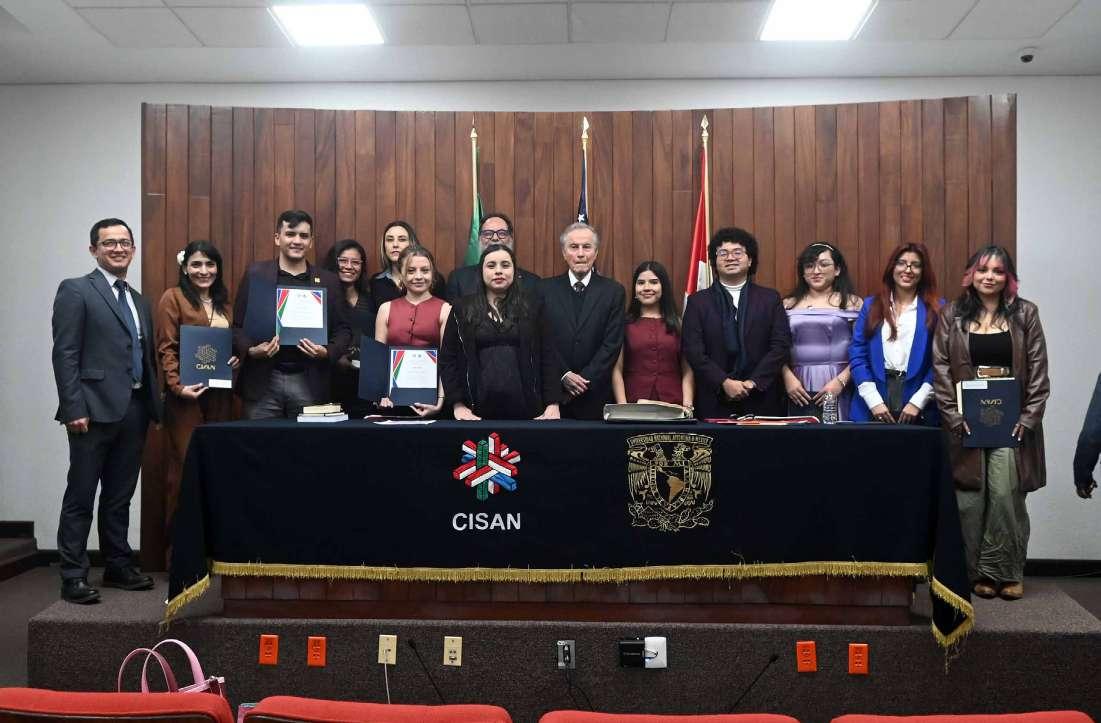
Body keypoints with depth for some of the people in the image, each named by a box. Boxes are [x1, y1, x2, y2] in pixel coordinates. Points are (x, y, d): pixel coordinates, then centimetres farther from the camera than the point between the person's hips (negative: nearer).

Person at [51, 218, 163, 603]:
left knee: (119, 496, 14)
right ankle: (73, 576, 9)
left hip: (135, 410, 6)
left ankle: (118, 566, 23)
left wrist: (152, 405, 9)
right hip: (95, 410, -6)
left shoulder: (139, 301, 18)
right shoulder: (76, 290, -2)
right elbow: (64, 354, -9)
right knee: (80, 497, 2)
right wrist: (73, 408, -16)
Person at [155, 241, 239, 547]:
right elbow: (166, 348, -7)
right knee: (185, 464, -3)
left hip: (220, 392, 5)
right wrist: (177, 386, -19)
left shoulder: (224, 302, 17)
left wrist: (237, 357, 2)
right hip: (187, 393, -5)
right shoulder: (173, 297, -1)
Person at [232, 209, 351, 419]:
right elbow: (237, 325, 7)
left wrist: (327, 352, -9)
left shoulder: (329, 281, 9)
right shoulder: (256, 274, 7)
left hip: (309, 382, 1)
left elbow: (342, 330, 9)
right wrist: (251, 351, -11)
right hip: (263, 380, 0)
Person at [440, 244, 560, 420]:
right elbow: (448, 359, 5)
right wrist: (458, 404, -4)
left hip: (526, 408, 0)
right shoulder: (463, 309, 5)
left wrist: (553, 404, -4)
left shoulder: (532, 306, 5)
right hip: (479, 409, 0)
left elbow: (547, 356, 3)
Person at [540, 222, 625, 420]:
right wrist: (563, 376, -10)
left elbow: (612, 343, -4)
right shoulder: (545, 289, 4)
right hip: (553, 393, 1)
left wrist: (584, 381, -11)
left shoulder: (613, 291, 1)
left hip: (596, 395, 0)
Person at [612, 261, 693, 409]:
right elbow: (617, 370, 1)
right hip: (634, 404, -1)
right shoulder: (625, 323, 5)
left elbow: (687, 371, 5)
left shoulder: (677, 323, 8)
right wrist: (623, 408, -10)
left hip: (673, 406, 1)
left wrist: (688, 406, -8)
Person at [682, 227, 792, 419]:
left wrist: (753, 382, -10)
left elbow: (781, 344, 1)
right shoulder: (698, 302, 6)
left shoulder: (770, 298, 9)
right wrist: (724, 382, -13)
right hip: (714, 402, -1)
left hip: (762, 401, 1)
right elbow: (693, 349, -3)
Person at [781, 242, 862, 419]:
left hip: (840, 391, -2)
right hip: (799, 391, 2)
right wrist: (788, 377, -6)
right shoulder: (788, 305, 12)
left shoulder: (853, 303, 6)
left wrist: (841, 380, -11)